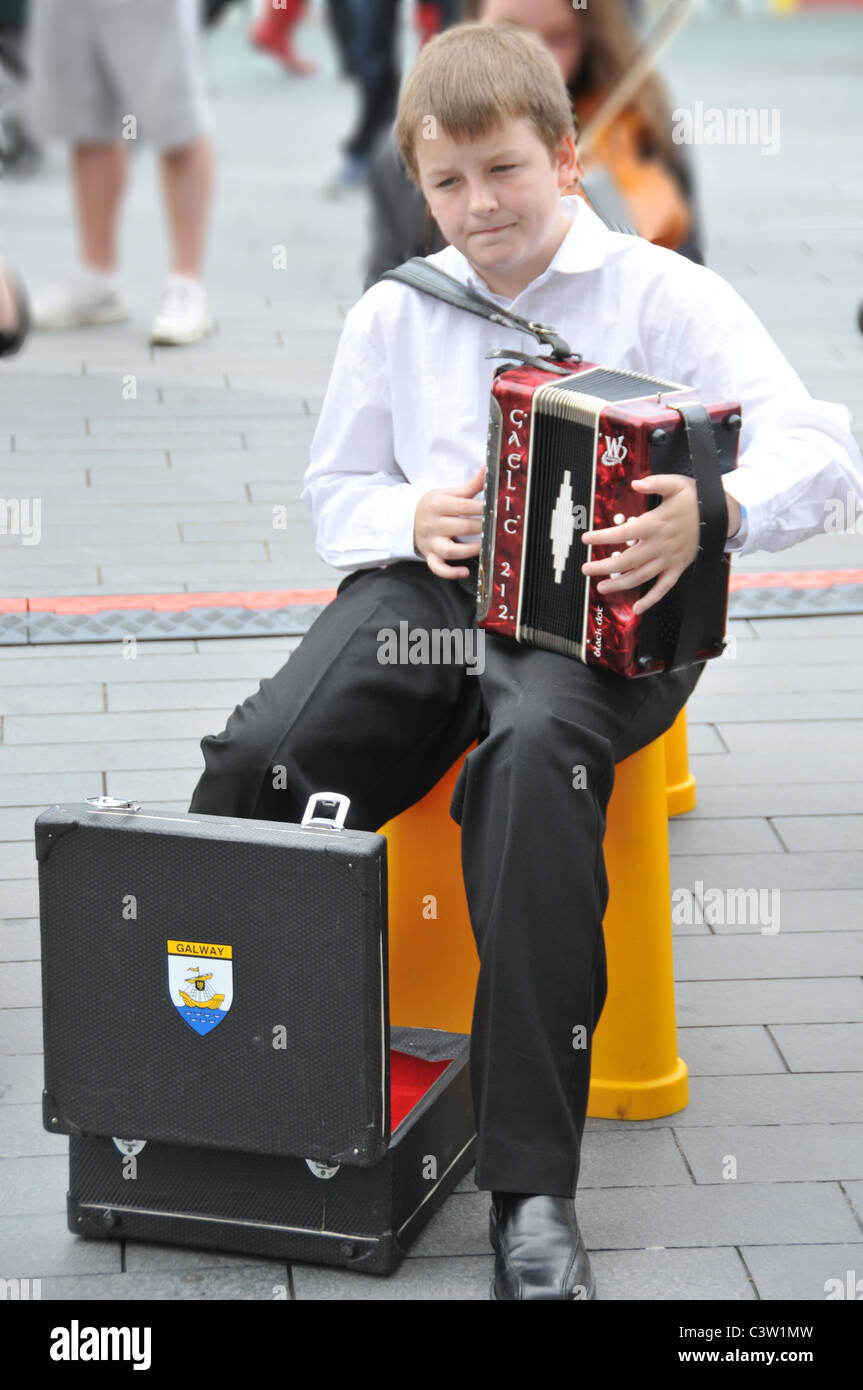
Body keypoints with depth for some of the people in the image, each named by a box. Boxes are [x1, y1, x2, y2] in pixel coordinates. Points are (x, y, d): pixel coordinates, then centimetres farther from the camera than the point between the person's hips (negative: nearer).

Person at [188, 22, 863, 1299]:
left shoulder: (660, 292, 3)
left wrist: (716, 510, -30)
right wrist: (410, 517, 0)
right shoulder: (394, 316, 16)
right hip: (427, 585, 4)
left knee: (533, 752, -39)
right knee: (258, 759, -28)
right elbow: (335, 492, 24)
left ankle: (532, 1191, -39)